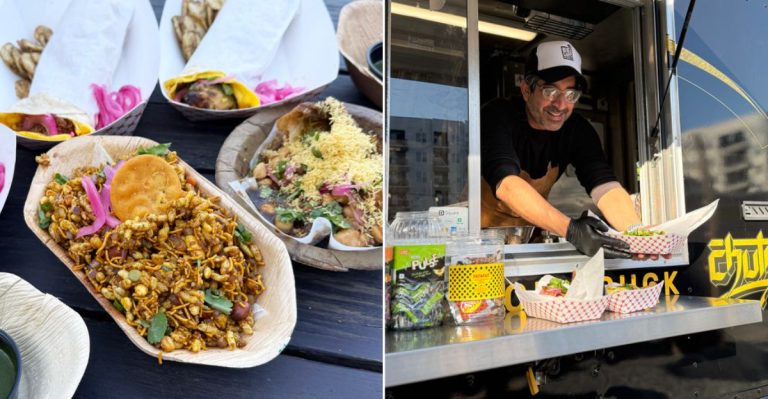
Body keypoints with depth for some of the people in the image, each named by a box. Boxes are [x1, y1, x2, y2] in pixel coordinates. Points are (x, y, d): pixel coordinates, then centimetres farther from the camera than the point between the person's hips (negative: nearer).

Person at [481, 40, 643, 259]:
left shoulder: (578, 130, -9)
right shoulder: (498, 117, -23)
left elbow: (605, 185, -20)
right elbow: (506, 184, -37)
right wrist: (570, 229, -47)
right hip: (483, 227, -5)